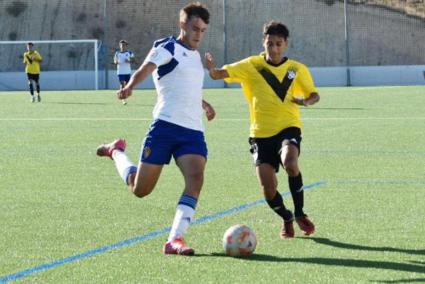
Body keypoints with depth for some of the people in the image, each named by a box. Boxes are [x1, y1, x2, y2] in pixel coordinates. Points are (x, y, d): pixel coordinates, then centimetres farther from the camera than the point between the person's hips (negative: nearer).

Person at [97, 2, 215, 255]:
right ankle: (116, 151, 31)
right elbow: (145, 70, -24)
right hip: (166, 126, -6)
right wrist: (130, 87, -44)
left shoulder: (196, 55, 21)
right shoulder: (168, 48, -4)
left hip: (194, 132, 6)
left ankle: (175, 240, -21)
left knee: (195, 179, -19)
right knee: (140, 189, 0)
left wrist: (204, 104, 55)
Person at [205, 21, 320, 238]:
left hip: (288, 127, 0)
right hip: (261, 133, 1)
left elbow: (314, 94, 15)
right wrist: (212, 69, -34)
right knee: (268, 188, -8)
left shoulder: (297, 69, 4)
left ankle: (300, 214, -12)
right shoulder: (251, 66, -1)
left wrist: (306, 101, -9)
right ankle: (286, 219, 24)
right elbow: (221, 74, -11)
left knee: (290, 163, -32)